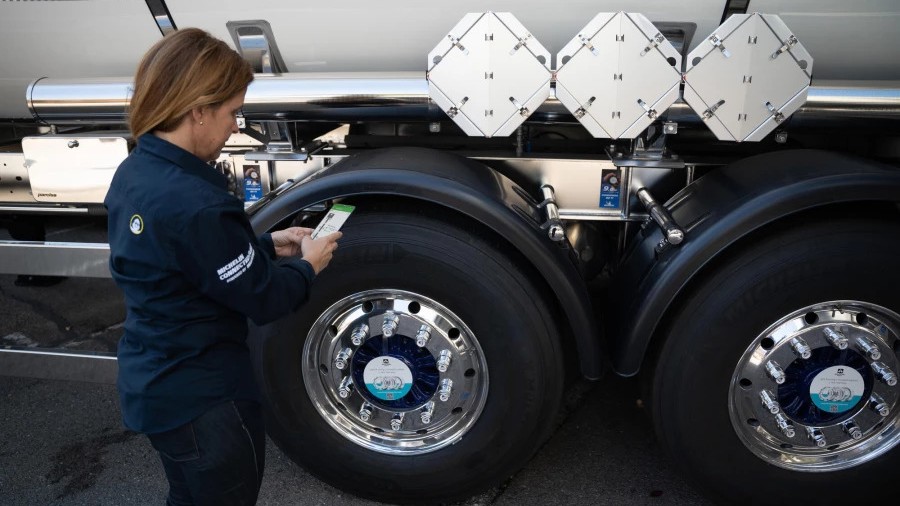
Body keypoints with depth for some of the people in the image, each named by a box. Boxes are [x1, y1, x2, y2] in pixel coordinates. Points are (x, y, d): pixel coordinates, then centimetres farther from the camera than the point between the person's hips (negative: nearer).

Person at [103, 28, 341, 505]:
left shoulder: (133, 173, -2)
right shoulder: (196, 203, -32)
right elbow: (261, 299, -21)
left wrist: (268, 245, 5)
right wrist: (307, 265, -3)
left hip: (151, 383, 8)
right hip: (202, 398, -8)